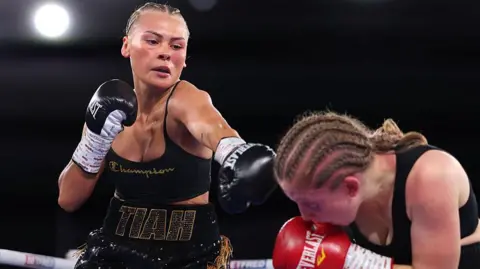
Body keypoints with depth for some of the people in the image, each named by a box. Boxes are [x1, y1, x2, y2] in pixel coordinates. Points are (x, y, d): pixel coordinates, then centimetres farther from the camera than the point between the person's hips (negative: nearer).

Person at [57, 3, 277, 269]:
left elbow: (210, 125, -41)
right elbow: (68, 199, -2)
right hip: (116, 246, 4)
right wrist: (97, 136, -16)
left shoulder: (187, 98, -15)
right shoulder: (116, 108, -2)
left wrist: (237, 156, -63)